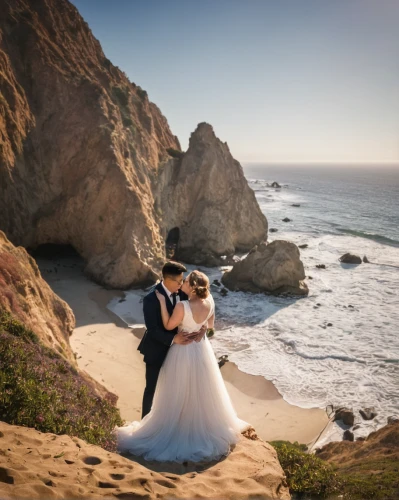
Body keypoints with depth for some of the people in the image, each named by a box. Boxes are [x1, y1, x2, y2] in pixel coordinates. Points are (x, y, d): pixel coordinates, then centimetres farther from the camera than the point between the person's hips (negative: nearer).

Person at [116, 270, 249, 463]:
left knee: (179, 394, 12)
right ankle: (206, 427, 40)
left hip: (183, 352, -6)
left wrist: (162, 302, -16)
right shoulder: (209, 302, -11)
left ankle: (176, 430, 28)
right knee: (202, 391, 23)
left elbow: (168, 326, -14)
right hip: (202, 350, 6)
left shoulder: (182, 306, -29)